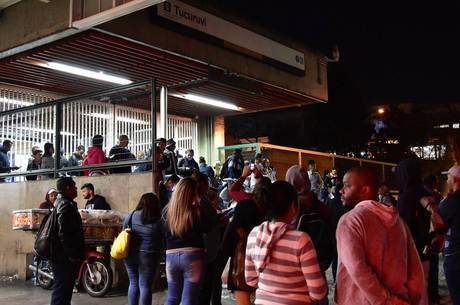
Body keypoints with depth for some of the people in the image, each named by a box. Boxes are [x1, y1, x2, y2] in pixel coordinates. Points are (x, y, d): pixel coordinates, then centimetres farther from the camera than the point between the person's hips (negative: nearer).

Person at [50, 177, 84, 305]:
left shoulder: (59, 202, 17)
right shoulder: (66, 205, -16)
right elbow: (64, 234, -24)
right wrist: (73, 256, -21)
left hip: (59, 255, 11)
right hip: (64, 257, -11)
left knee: (61, 288, 18)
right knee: (63, 289, -6)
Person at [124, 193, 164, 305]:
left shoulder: (131, 215, -1)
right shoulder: (158, 221, -9)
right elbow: (163, 240, -5)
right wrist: (158, 251, 10)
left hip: (130, 254, 3)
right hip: (148, 256, -3)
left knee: (133, 283, 17)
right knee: (145, 286, 4)